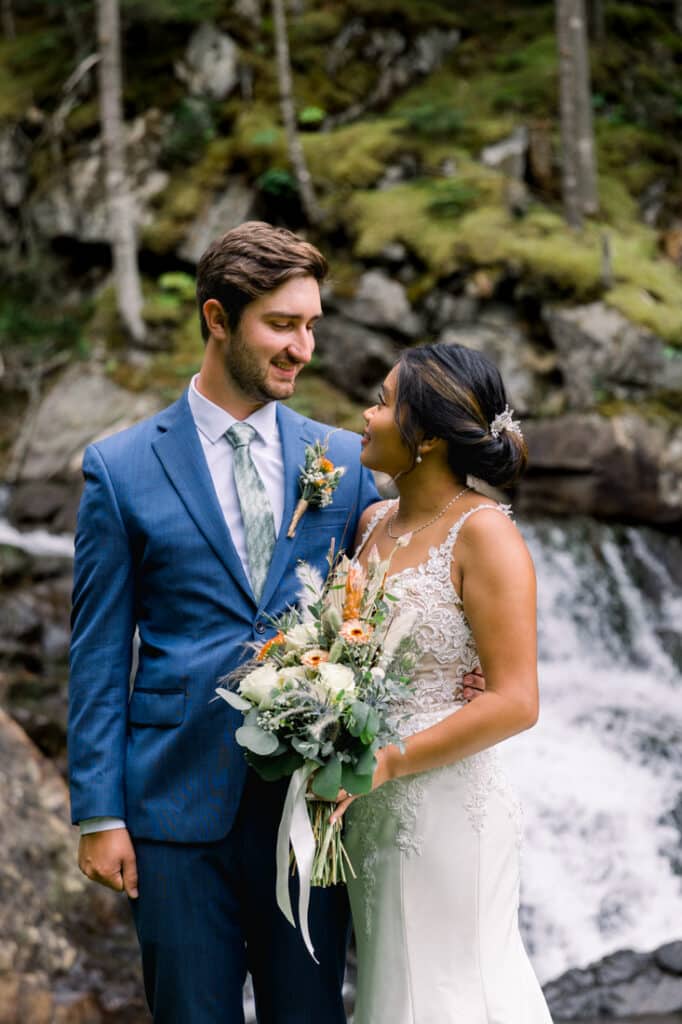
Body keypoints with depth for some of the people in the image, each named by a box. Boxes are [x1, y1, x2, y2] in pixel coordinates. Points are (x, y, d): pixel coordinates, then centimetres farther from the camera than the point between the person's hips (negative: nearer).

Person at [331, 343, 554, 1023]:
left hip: (445, 811, -7)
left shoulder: (483, 533, -14)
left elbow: (515, 702, -18)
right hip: (371, 814, 7)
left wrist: (386, 763, -18)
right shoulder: (374, 522, 7)